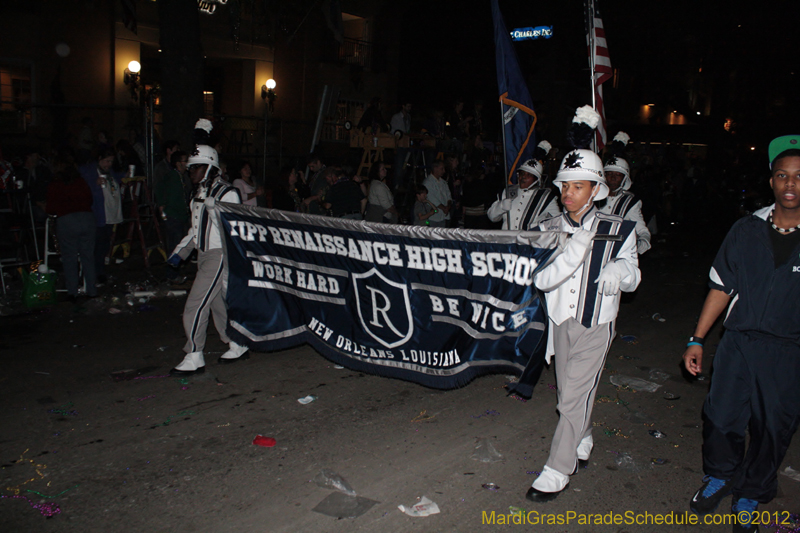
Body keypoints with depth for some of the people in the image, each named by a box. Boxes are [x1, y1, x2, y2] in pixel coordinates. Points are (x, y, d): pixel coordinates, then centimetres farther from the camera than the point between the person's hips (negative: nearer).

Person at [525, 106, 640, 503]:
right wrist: (576, 250, -25)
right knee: (566, 393, 17)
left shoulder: (616, 230, -6)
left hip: (595, 326, -3)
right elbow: (541, 280, -13)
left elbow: (633, 276, 3)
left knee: (574, 398, -6)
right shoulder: (549, 230, -2)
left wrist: (620, 269, -21)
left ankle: (558, 471, 5)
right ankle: (582, 444, 43)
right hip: (561, 322, 3)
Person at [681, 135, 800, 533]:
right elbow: (721, 288, 6)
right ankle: (719, 477, 37)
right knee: (721, 417, 8)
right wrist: (697, 340, 5)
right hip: (738, 342, 2)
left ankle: (749, 497, 35)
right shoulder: (746, 231, 1)